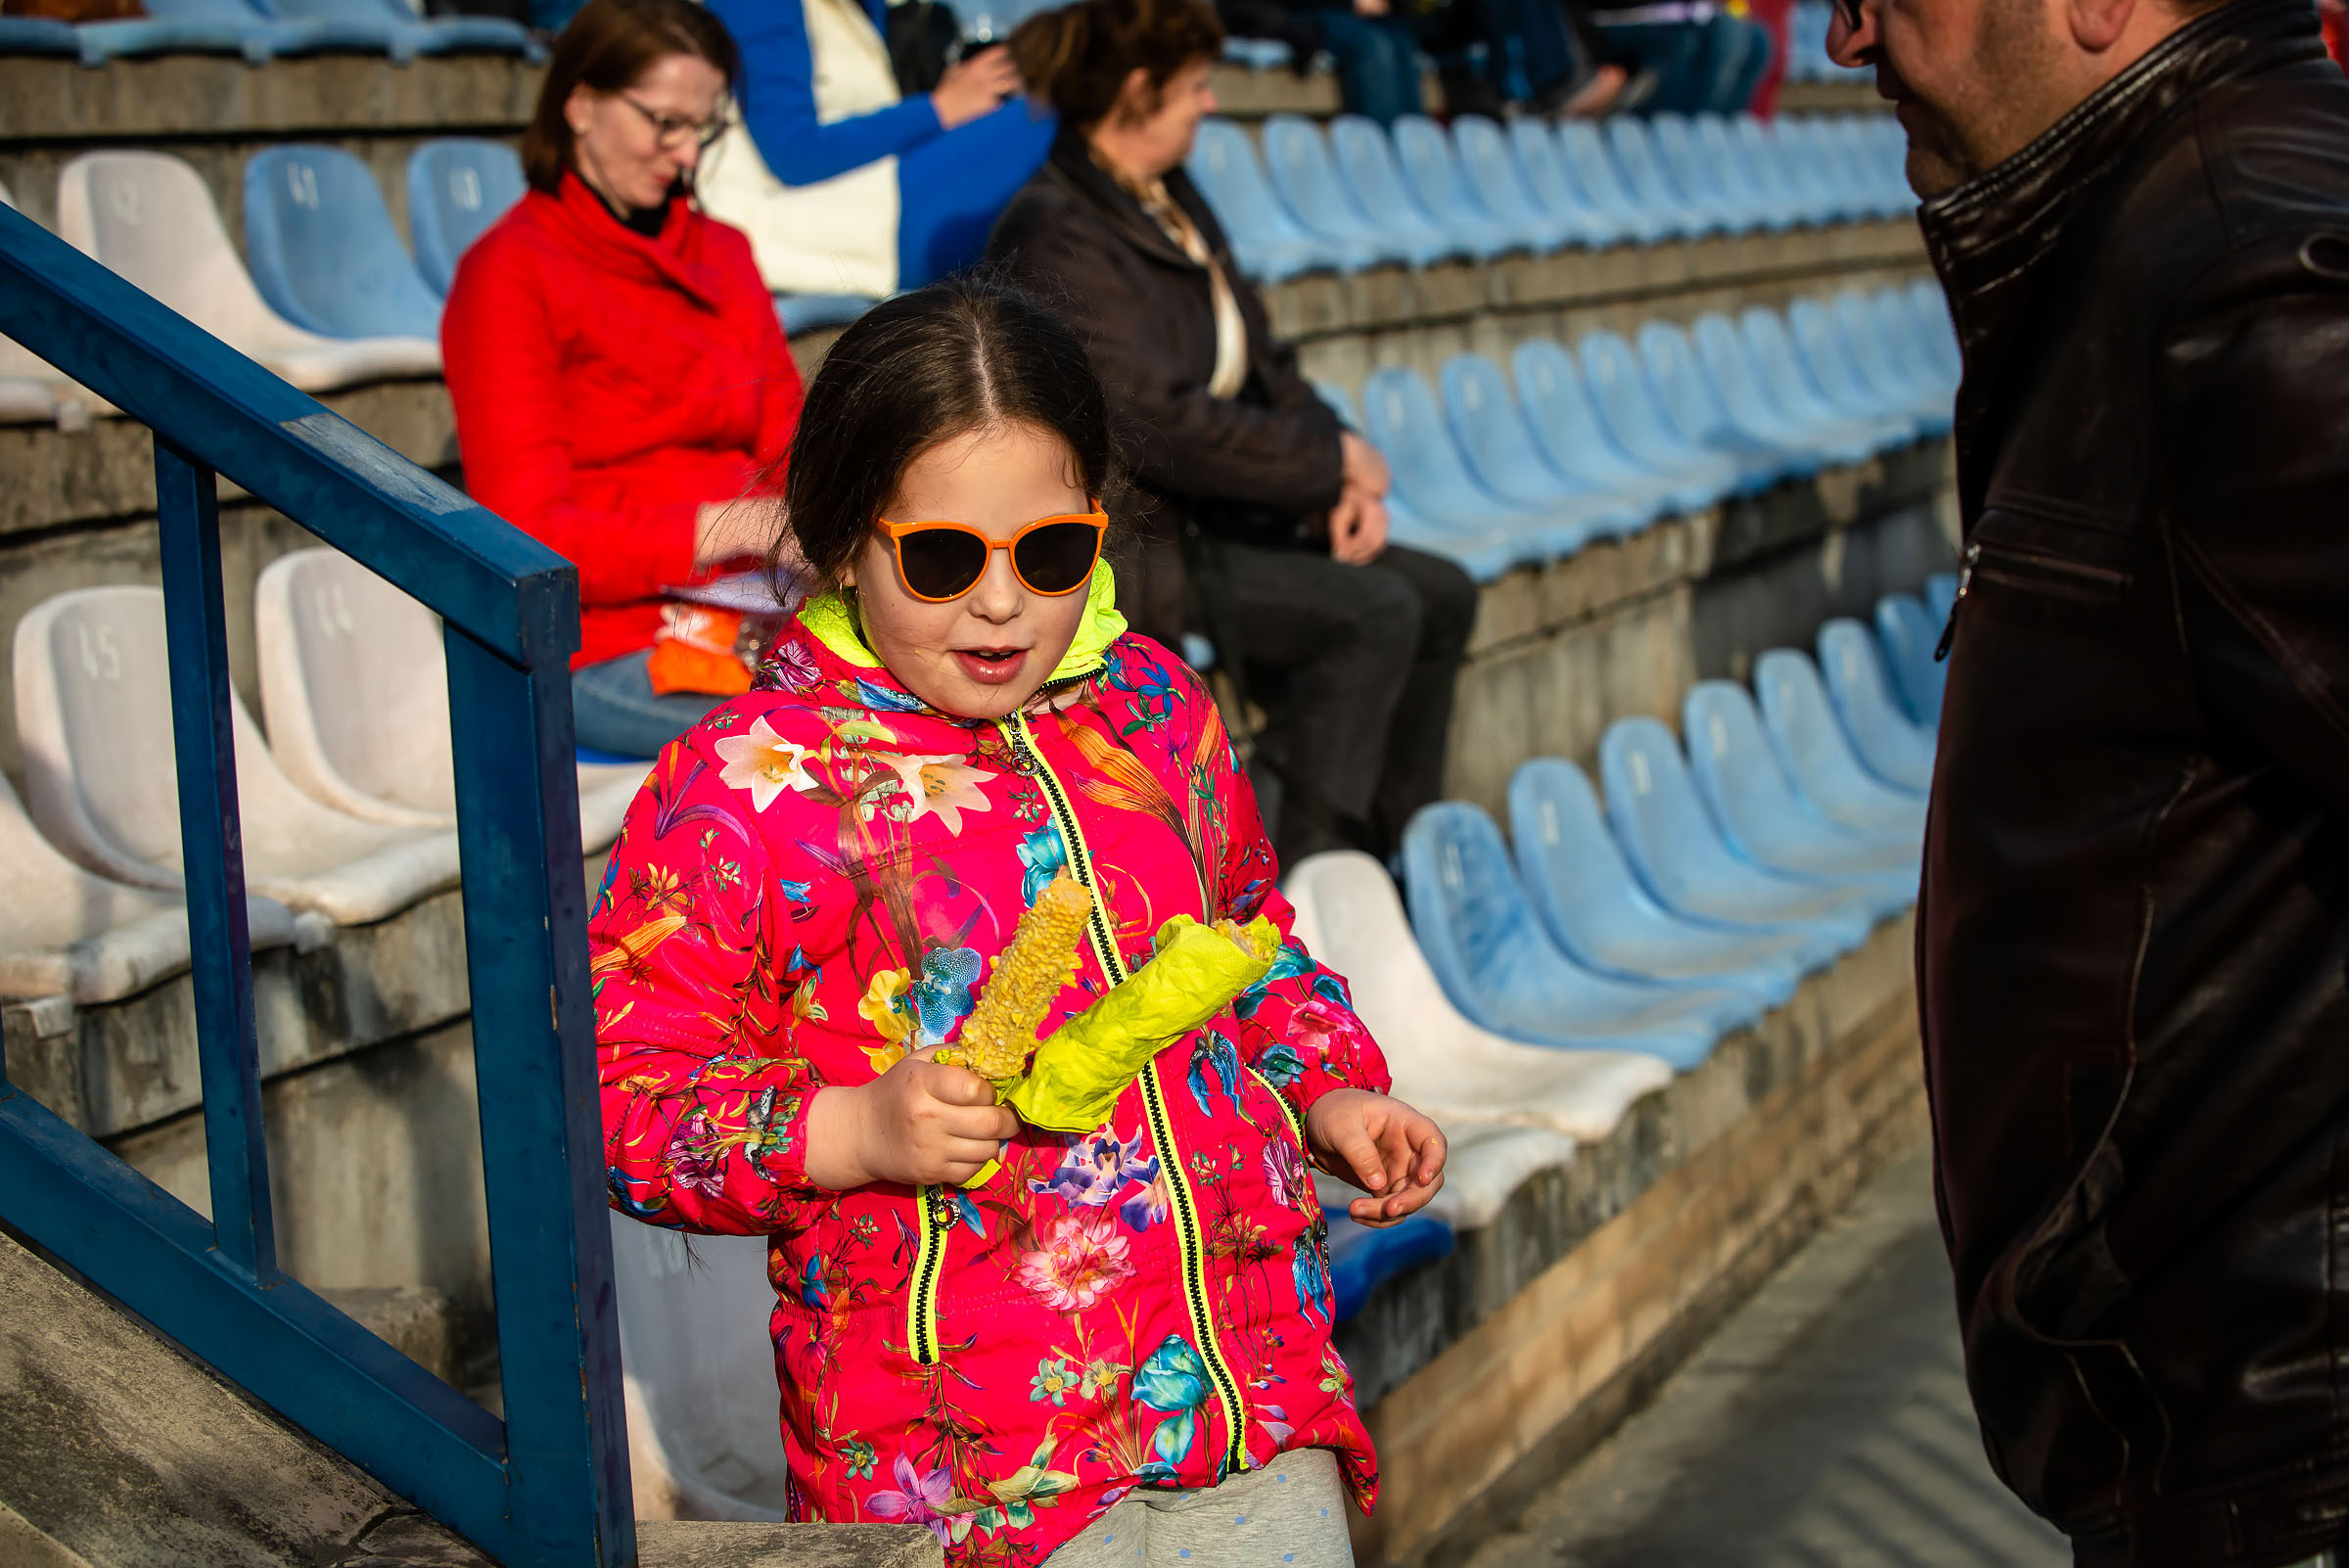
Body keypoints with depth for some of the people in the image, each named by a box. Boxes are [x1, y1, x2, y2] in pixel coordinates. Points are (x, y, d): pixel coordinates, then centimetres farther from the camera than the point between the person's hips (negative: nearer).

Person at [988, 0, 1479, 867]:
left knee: (1443, 595, 3)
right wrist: (1334, 461, -15)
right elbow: (1159, 425, -25)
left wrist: (1345, 472, -2)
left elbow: (1261, 361, 16)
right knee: (1375, 612, -21)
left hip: (1222, 511, 10)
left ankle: (1395, 858, 10)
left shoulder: (1171, 198, 12)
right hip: (1133, 546, -10)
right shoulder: (1056, 238, -19)